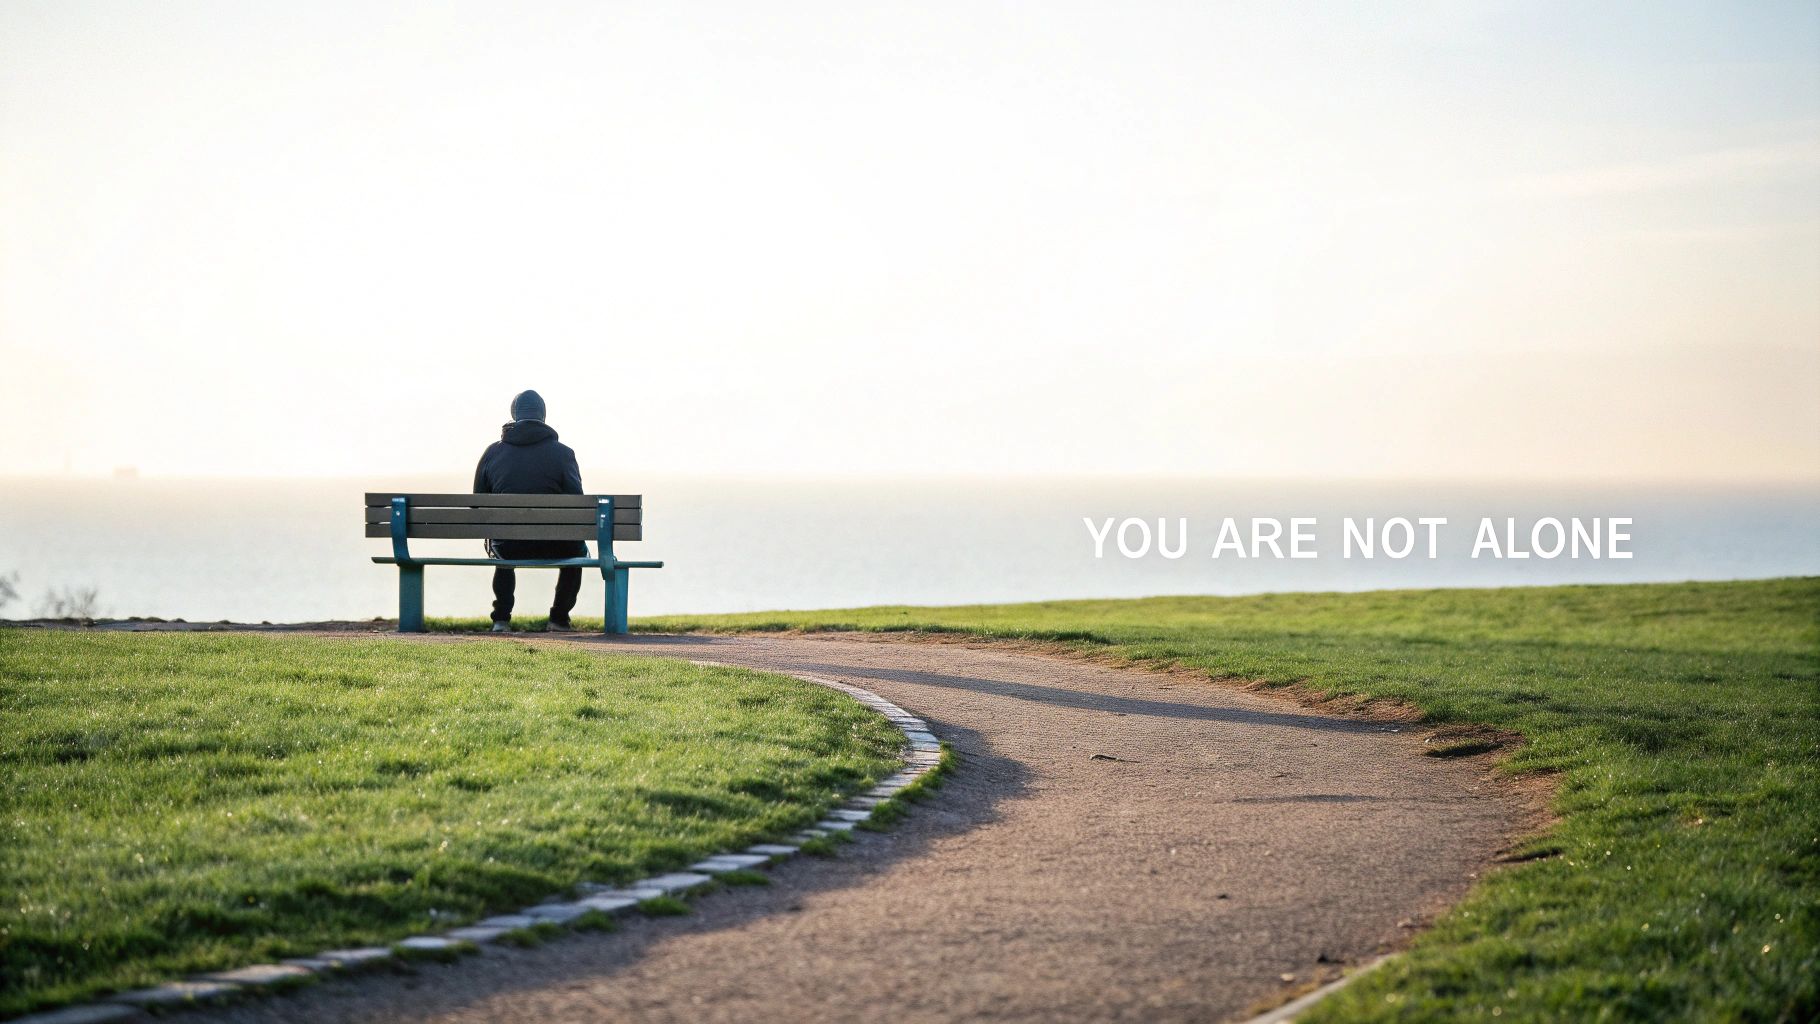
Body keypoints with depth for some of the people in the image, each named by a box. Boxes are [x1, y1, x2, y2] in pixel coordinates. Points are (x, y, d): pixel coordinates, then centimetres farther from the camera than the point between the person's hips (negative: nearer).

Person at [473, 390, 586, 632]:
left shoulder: (492, 452, 4)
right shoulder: (563, 453, -4)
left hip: (507, 545, 2)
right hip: (553, 547, -2)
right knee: (577, 549, 33)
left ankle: (501, 619, 27)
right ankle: (559, 619, 27)